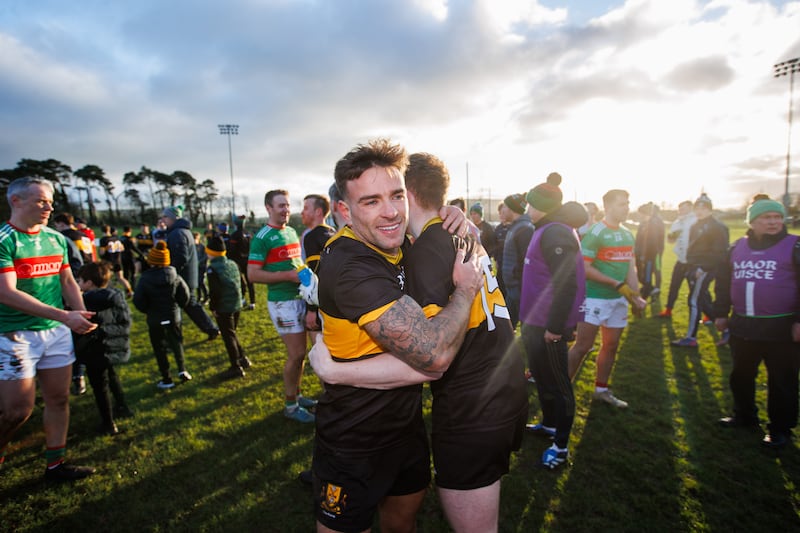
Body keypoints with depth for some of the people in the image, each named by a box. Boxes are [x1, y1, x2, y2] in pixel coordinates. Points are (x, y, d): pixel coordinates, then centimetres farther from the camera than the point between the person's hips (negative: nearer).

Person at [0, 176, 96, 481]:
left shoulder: (56, 239, 7)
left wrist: (80, 316, -2)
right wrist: (64, 316, -27)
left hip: (57, 331, 6)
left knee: (58, 399, 10)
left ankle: (55, 465, 24)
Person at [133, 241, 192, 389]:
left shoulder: (145, 279, -14)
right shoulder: (175, 277, -9)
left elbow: (138, 301, -11)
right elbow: (185, 296, -6)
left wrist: (148, 310, 8)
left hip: (154, 320, -2)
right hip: (173, 317, 2)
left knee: (159, 349, 9)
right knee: (177, 343, 20)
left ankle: (167, 379, 13)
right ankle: (182, 370, 10)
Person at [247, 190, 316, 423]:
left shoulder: (292, 232, 13)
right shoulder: (262, 237, -10)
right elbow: (253, 274, -15)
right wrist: (289, 275, -19)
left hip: (300, 297, 7)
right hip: (282, 301, -7)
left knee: (299, 352, 14)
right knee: (296, 353, -4)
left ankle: (296, 394, 30)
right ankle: (290, 405, 13)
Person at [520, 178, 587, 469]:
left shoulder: (556, 233, -21)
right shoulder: (547, 230, 11)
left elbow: (567, 284, -27)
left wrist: (555, 327, -23)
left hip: (548, 327, -10)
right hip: (535, 322, 10)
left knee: (556, 384, 3)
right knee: (541, 376, 23)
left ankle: (561, 445, 17)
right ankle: (549, 424, 42)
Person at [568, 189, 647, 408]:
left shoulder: (627, 235, 11)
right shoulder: (595, 233, -13)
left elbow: (630, 268, 12)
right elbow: (584, 268, -18)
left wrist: (635, 296, 0)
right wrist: (617, 284, -18)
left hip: (619, 299, 8)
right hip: (595, 298, -7)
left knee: (611, 346, 15)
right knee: (582, 346, -6)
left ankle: (601, 390, 29)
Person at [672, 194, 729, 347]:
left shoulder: (717, 227, -10)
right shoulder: (695, 226, 17)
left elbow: (719, 253, -17)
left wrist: (703, 268, -21)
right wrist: (690, 267, 15)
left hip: (704, 270, -9)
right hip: (694, 268, 9)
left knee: (694, 301, -8)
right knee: (704, 300, 14)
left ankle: (691, 338, -2)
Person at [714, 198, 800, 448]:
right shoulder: (737, 247, 8)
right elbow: (723, 282, 14)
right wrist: (720, 313, 12)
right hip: (742, 326, 5)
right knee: (740, 375, 17)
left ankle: (780, 429, 22)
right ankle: (745, 415, 36)